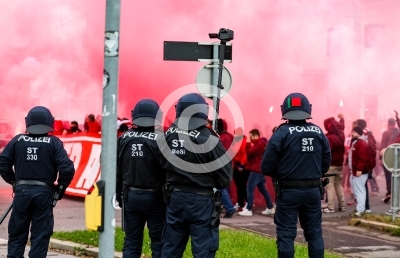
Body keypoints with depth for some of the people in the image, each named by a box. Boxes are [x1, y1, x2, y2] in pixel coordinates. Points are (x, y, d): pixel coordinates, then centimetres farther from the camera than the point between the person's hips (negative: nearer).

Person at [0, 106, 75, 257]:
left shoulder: (18, 140, 1)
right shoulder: (53, 143, -5)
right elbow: (67, 168, -12)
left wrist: (13, 181, 14)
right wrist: (61, 188, 3)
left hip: (22, 191, 2)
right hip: (44, 192, -2)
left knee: (17, 233, 11)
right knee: (40, 235, 4)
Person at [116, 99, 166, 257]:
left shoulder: (124, 138, 2)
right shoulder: (160, 139, -14)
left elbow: (117, 170, 7)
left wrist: (119, 195, 17)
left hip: (131, 196, 4)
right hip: (154, 197, -4)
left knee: (131, 242, 9)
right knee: (159, 242, 2)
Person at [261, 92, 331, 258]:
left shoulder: (282, 133, -12)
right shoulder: (319, 132, 2)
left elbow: (267, 167, -11)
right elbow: (326, 163, 7)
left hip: (288, 191, -4)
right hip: (313, 190, 4)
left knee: (286, 234, 2)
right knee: (314, 233, 13)